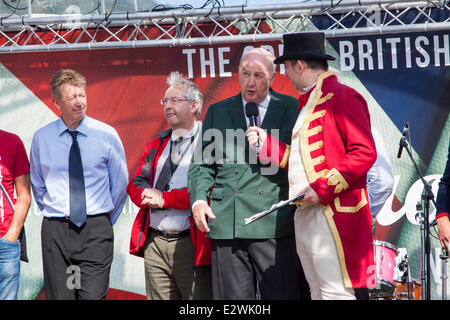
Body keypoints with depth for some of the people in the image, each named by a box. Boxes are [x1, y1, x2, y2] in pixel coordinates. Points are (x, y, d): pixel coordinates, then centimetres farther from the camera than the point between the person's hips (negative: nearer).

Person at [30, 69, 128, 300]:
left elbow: (120, 183, 9)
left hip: (96, 231, -2)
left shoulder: (106, 135, 0)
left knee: (93, 296, -11)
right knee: (59, 296, 3)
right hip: (55, 231, 2)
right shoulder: (41, 138, 4)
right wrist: (53, 218, 13)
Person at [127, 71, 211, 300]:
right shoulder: (156, 145, 20)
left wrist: (166, 199, -11)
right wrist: (150, 196, -8)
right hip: (154, 243, 6)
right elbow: (134, 185, 16)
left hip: (191, 245, -6)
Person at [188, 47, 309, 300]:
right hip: (227, 227, 2)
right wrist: (198, 199, 2)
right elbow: (202, 163, 16)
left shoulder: (292, 109, 9)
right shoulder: (218, 112, 17)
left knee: (282, 295, -6)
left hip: (276, 224, -2)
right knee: (233, 299, 3)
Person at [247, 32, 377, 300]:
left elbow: (365, 153, -16)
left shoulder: (342, 97, -7)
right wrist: (266, 143, 17)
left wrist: (322, 188, -19)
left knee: (337, 292, -11)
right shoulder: (308, 103, 23)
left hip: (333, 215, -10)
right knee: (318, 292, 9)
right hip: (305, 215, 10)